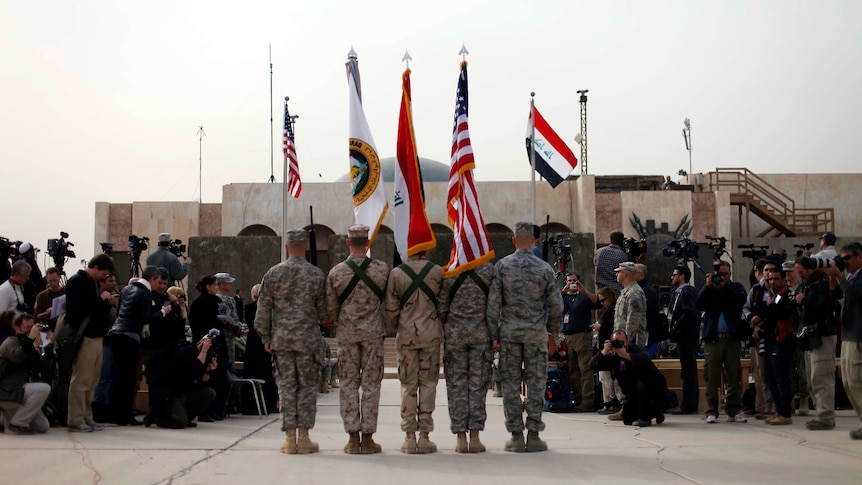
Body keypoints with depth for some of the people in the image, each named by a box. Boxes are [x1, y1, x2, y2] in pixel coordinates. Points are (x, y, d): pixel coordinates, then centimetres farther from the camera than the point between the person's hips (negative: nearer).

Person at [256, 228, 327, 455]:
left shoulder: (273, 273, -1)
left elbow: (263, 310, 1)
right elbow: (324, 312, 0)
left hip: (281, 340, 1)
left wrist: (266, 338, 10)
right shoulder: (317, 274, -3)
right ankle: (303, 437, 4)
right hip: (309, 339, -1)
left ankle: (290, 437, 5)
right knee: (308, 386, 5)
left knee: (286, 386, 5)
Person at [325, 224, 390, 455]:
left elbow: (330, 308, 2)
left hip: (346, 333, 1)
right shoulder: (382, 269, -7)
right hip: (373, 332, -1)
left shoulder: (336, 272, -5)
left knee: (348, 384, 7)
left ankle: (352, 438, 6)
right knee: (371, 384, 4)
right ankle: (367, 437, 5)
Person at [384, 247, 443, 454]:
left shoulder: (396, 273, -5)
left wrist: (392, 329, 16)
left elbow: (390, 307, -1)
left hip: (406, 335, 0)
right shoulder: (437, 272, -4)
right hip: (431, 334, 0)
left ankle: (409, 437, 5)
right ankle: (424, 436, 5)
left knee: (408, 385, 6)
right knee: (428, 383, 5)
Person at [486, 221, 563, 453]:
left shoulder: (502, 266, -2)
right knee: (536, 383, 5)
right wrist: (550, 328, 19)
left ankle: (516, 436, 4)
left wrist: (494, 335, 1)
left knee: (511, 384, 4)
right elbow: (556, 305, 1)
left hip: (509, 332, 0)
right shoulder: (544, 268, -1)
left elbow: (493, 303, -5)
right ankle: (534, 435, 5)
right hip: (536, 334, 0)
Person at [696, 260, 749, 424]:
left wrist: (724, 286, -12)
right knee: (712, 376, -2)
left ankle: (734, 411, 5)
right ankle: (712, 411, 2)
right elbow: (699, 305, -3)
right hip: (713, 338, 0)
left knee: (734, 376, 1)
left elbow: (741, 300, -9)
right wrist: (708, 286, -10)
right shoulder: (708, 289, 11)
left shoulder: (736, 287, 11)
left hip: (732, 338, 0)